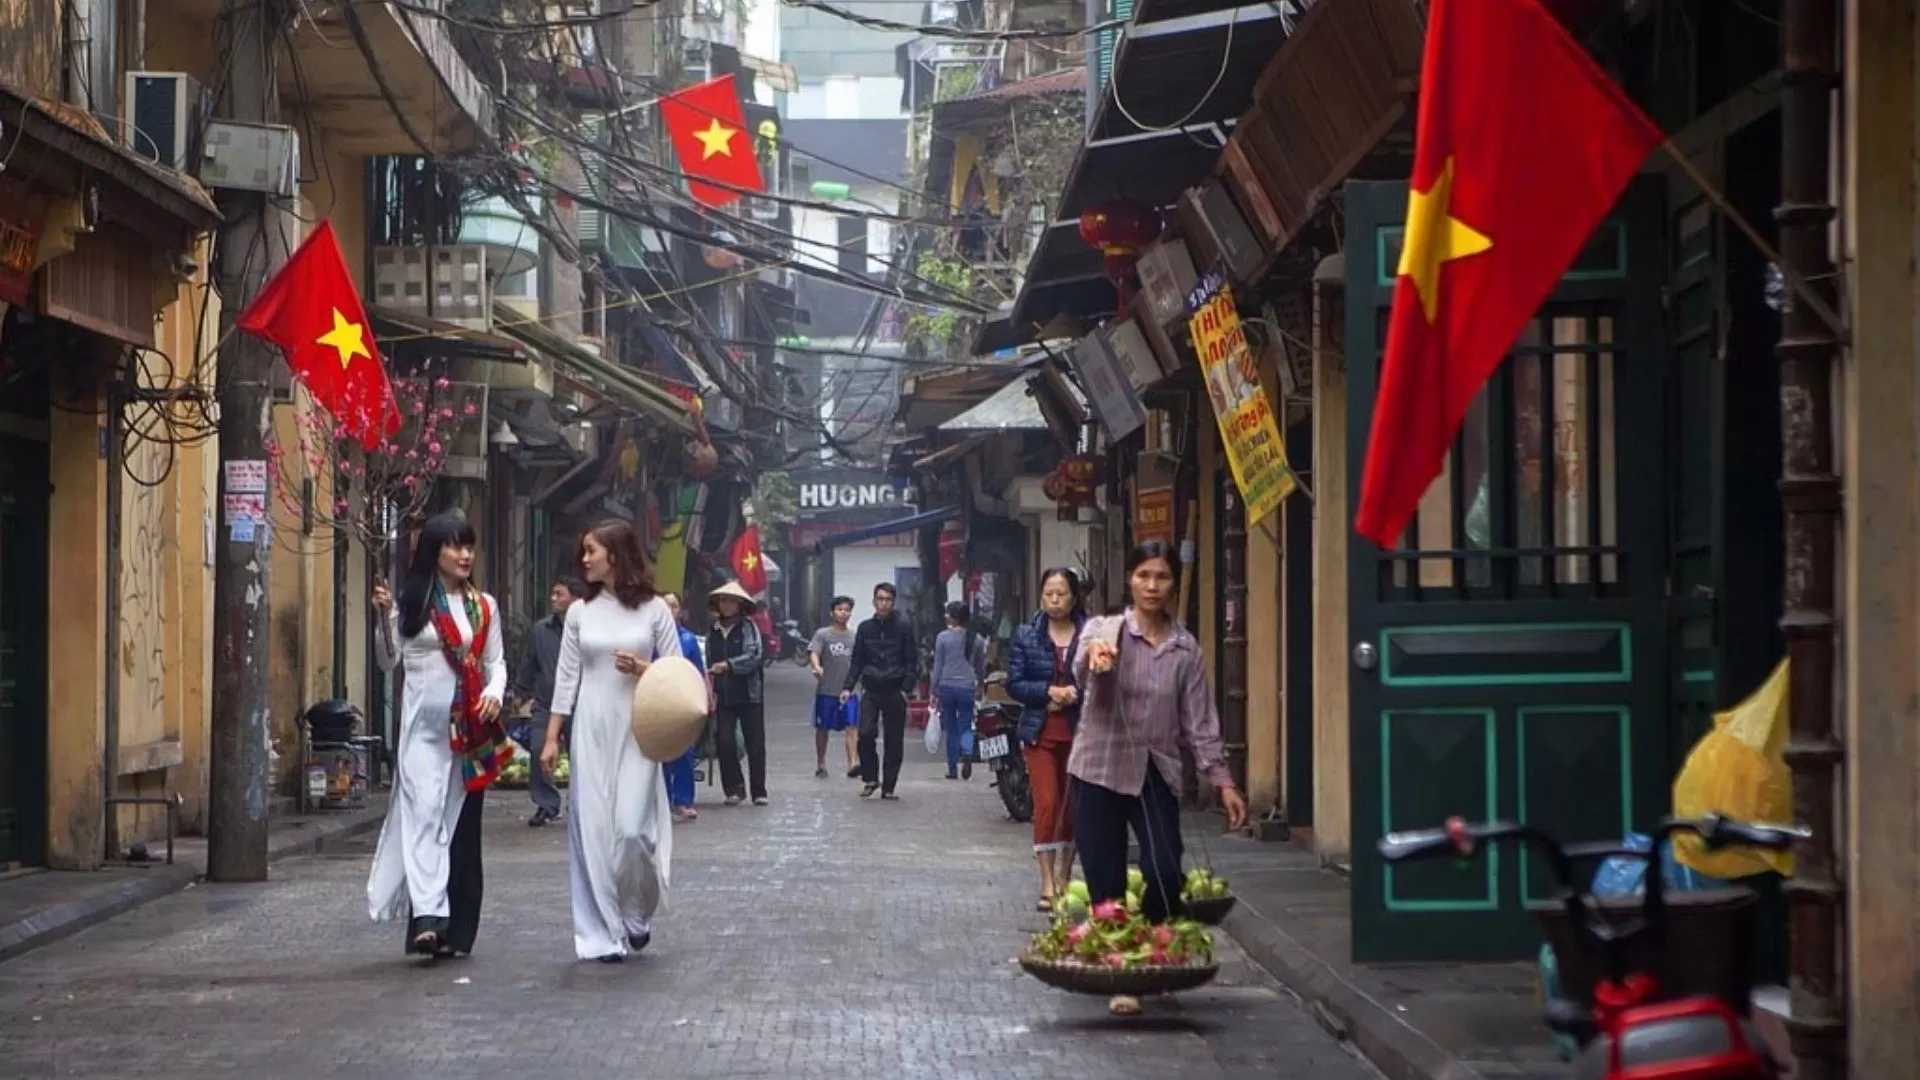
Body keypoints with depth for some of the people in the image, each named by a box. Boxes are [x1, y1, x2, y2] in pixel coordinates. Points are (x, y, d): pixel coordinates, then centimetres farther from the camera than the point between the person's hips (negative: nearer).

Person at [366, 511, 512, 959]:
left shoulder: (484, 606, 10)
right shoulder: (411, 602, 2)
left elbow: (496, 661, 11)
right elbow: (388, 661, 2)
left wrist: (494, 694, -8)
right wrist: (384, 618, -14)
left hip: (470, 726, 3)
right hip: (424, 723, -3)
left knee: (463, 820, 5)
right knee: (424, 812, -13)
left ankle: (457, 928, 11)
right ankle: (428, 917, -21)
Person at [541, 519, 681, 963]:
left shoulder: (653, 608, 0)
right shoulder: (580, 611, 6)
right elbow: (566, 677, 6)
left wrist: (642, 670, -15)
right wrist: (551, 737, 3)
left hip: (637, 730, -2)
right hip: (591, 730, 2)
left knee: (633, 828, -10)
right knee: (593, 831, -1)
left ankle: (636, 914, 16)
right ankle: (602, 933, 6)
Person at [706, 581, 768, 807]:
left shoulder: (748, 627, -3)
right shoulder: (713, 632, 10)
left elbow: (755, 656, -15)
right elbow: (709, 663, 14)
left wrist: (728, 665, -23)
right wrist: (711, 690, 1)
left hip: (749, 694, -3)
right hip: (723, 696, 3)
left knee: (755, 744, 3)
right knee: (724, 742, -8)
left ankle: (759, 792, 12)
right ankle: (734, 790, 5)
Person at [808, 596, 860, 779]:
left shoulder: (854, 637, 9)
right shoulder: (822, 634, -2)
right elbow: (813, 653, -17)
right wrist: (816, 667, -36)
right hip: (826, 690, -2)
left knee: (852, 727, -13)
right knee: (822, 729, 8)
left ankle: (853, 763, -22)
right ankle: (820, 766, 21)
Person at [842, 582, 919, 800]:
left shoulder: (903, 628, 1)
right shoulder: (865, 628, 8)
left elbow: (912, 662, 1)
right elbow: (857, 661, 12)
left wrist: (906, 688, -11)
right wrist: (848, 687, 0)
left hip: (895, 692, -1)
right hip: (871, 692, 1)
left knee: (894, 742, 2)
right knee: (865, 733, -15)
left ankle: (888, 787, 12)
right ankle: (870, 778, 3)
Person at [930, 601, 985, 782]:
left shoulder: (943, 637, -3)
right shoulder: (977, 639, 4)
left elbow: (938, 665, -1)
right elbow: (981, 667, 12)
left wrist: (934, 691, 5)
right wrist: (979, 686, 26)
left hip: (947, 686, -1)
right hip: (967, 687, 1)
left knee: (951, 729, 9)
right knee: (966, 727, 9)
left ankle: (953, 770, 10)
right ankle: (967, 753, -21)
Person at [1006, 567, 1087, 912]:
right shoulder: (1026, 636, 3)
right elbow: (1014, 684, 1)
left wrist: (1076, 694, -20)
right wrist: (1049, 691, -13)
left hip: (1080, 731, 0)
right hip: (1041, 732, 0)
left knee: (1073, 805, 8)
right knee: (1047, 804, -7)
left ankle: (1063, 877, 23)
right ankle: (1047, 884, -6)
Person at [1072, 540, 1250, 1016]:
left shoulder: (1186, 648, 5)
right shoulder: (1104, 630, -3)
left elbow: (1199, 721, 7)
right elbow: (1083, 672, -26)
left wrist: (1222, 780, -1)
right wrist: (1093, 655, -50)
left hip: (1156, 772, 2)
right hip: (1101, 770, -2)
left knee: (1165, 875, -11)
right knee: (1106, 883, -2)